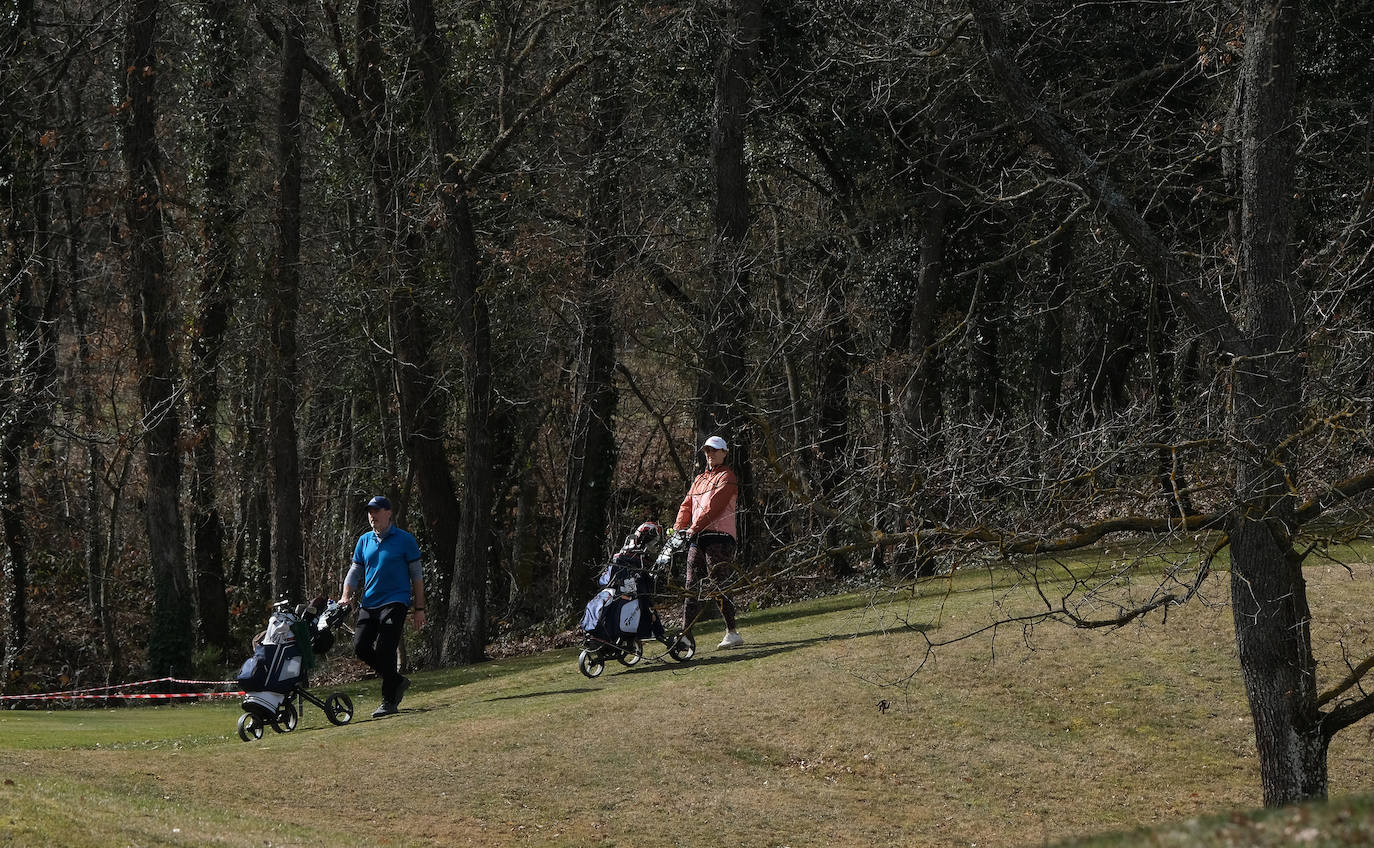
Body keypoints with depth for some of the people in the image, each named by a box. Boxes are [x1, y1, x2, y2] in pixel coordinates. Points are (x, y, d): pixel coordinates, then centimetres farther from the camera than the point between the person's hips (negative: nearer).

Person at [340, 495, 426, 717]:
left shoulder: (405, 540, 0)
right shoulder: (364, 541, 14)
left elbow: (416, 576, 2)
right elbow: (355, 572, 16)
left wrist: (419, 609, -2)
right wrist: (346, 596, -3)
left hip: (395, 602, -6)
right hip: (369, 604, 6)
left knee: (384, 649, -15)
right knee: (360, 646, -6)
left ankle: (389, 702, -7)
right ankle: (397, 681, 14)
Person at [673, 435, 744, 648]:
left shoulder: (727, 477, -1)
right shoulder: (700, 479, 23)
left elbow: (714, 506, -13)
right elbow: (687, 505, 17)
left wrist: (694, 528, -19)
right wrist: (678, 528, 1)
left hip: (719, 536, -7)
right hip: (697, 538, 7)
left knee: (717, 586, -11)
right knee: (692, 588, 3)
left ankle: (732, 633, -7)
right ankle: (685, 634, 3)